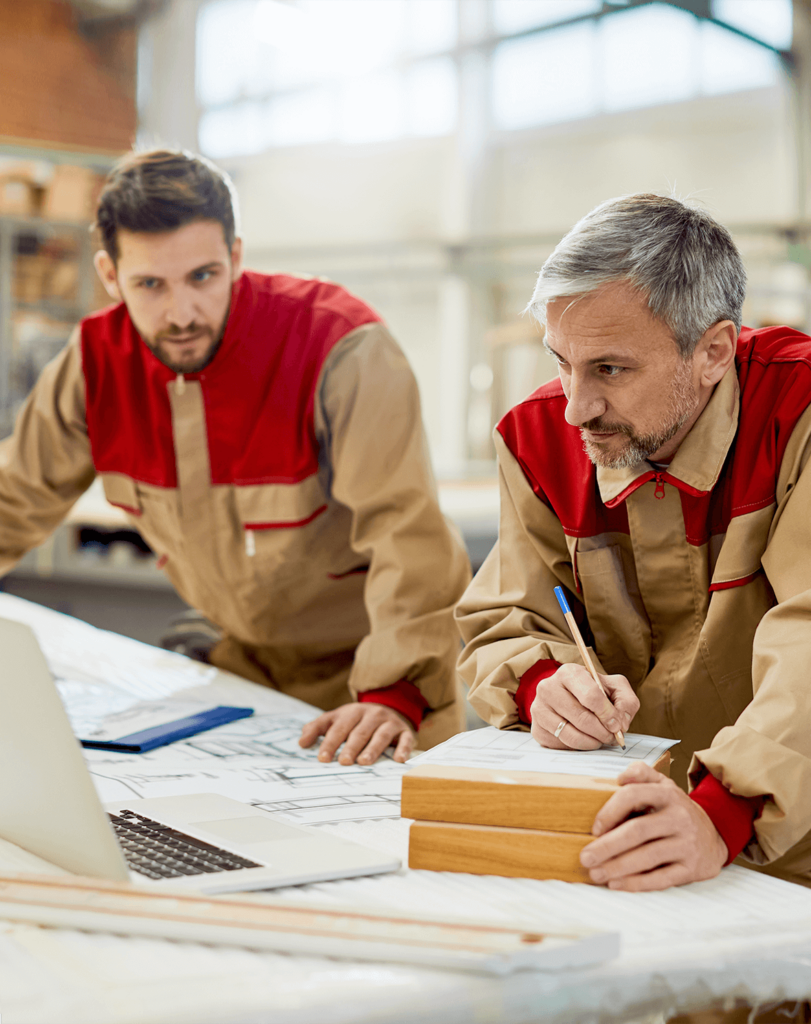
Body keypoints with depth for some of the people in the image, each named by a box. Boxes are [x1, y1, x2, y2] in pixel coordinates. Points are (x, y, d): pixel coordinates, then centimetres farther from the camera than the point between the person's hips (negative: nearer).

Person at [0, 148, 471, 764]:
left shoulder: (339, 348, -25)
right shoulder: (96, 361, -8)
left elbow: (405, 529, -32)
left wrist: (396, 694, -43)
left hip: (364, 659, -4)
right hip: (246, 660, 5)